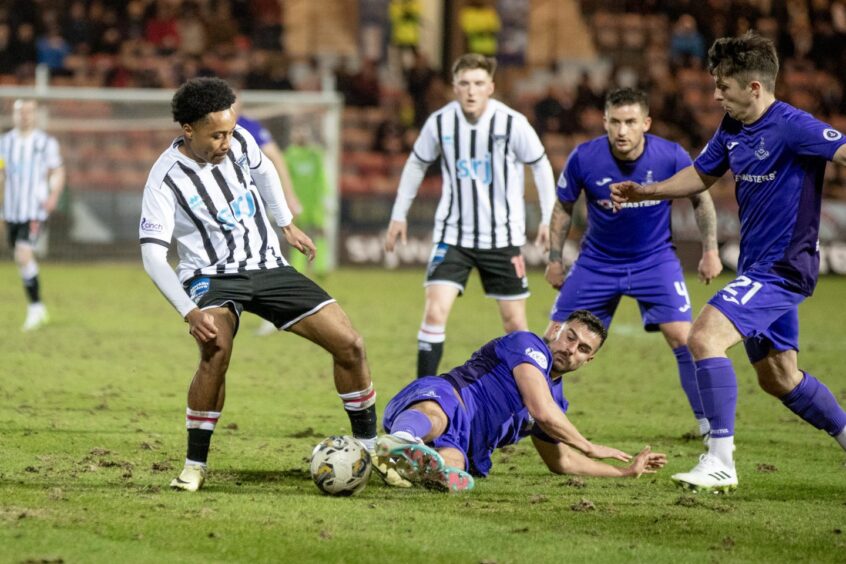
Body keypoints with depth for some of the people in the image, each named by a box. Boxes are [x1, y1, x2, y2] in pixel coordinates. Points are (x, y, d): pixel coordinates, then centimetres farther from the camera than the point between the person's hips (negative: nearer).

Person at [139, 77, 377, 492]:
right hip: (212, 276, -5)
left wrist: (287, 226, 26)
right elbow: (152, 254, -22)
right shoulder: (166, 178, -19)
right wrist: (190, 313, -32)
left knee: (349, 344, -5)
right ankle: (194, 466, -20)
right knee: (216, 349, -36)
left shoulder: (239, 141, -5)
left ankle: (369, 448, 13)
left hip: (268, 267, 5)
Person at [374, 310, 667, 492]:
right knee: (433, 415, -46)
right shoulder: (528, 344, 2)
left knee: (452, 467, -35)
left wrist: (627, 471, 41)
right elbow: (542, 411, -10)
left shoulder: (557, 399, 28)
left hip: (458, 448, 6)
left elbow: (561, 461, 40)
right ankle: (401, 441, -84)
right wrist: (590, 448, 6)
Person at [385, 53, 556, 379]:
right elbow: (416, 165, 11)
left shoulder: (512, 123, -12)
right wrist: (399, 215, 13)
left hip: (502, 237, 0)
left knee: (514, 322, 4)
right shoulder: (440, 123, -7)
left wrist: (549, 218, -2)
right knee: (435, 312, -15)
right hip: (453, 235, 0)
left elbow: (540, 166, 2)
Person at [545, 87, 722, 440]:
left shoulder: (671, 157, -20)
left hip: (655, 259, -1)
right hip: (597, 262, 1)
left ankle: (708, 421, -3)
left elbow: (700, 199, -1)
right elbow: (564, 207, 0)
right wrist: (555, 258, 1)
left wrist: (710, 251, -4)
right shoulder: (583, 159, -19)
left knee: (682, 337, -15)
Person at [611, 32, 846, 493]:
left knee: (705, 337, -22)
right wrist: (644, 192, 20)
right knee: (778, 377, 17)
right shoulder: (732, 128, 8)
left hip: (782, 267, -10)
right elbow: (701, 175, 24)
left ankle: (720, 462, -21)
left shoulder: (792, 128, -19)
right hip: (758, 268, 10)